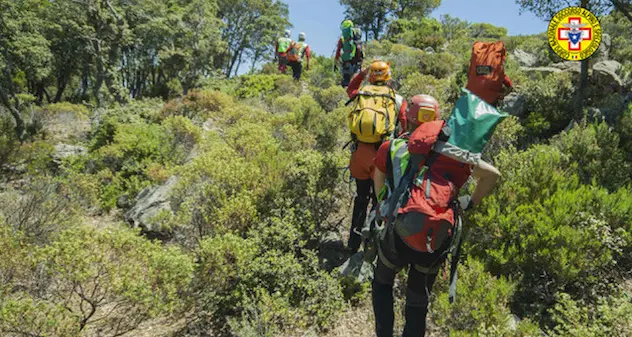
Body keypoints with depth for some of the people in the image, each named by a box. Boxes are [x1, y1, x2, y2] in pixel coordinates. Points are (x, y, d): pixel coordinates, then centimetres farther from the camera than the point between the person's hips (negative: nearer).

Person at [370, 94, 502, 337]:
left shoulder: (389, 148, 4)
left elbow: (380, 194, 11)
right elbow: (492, 174, 9)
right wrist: (472, 202, 21)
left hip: (398, 235, -1)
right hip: (437, 242, 1)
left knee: (382, 284, 28)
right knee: (418, 301, 23)